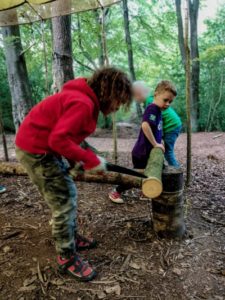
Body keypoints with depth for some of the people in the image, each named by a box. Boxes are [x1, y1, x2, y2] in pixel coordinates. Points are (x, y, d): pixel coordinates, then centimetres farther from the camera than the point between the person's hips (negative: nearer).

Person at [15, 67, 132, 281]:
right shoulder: (82, 103, -24)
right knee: (63, 202, -4)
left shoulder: (86, 99, 8)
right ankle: (67, 258, 13)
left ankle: (72, 238, 34)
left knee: (69, 193, 17)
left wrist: (83, 157, 0)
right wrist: (90, 159, -21)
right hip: (35, 150, -10)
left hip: (44, 146, 10)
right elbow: (58, 139, -29)